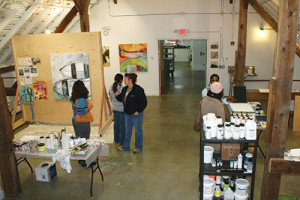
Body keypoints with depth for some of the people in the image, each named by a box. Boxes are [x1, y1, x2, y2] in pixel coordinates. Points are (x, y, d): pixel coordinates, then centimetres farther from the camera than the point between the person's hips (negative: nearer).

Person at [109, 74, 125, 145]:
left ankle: (116, 139, 31)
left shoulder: (111, 88, -2)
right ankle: (122, 141, 17)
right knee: (122, 125, 6)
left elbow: (111, 98, 8)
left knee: (116, 123, 19)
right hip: (122, 109, -6)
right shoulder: (122, 88, -22)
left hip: (114, 108, 7)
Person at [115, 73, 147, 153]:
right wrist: (117, 95, -3)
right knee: (127, 130, 17)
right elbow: (121, 99, 17)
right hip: (127, 114, 7)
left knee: (138, 130, 7)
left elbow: (144, 102, -16)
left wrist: (138, 111, -17)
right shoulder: (125, 89, 6)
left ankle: (138, 147, 23)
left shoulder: (138, 90, -17)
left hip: (136, 114, -7)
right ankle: (126, 146, 32)